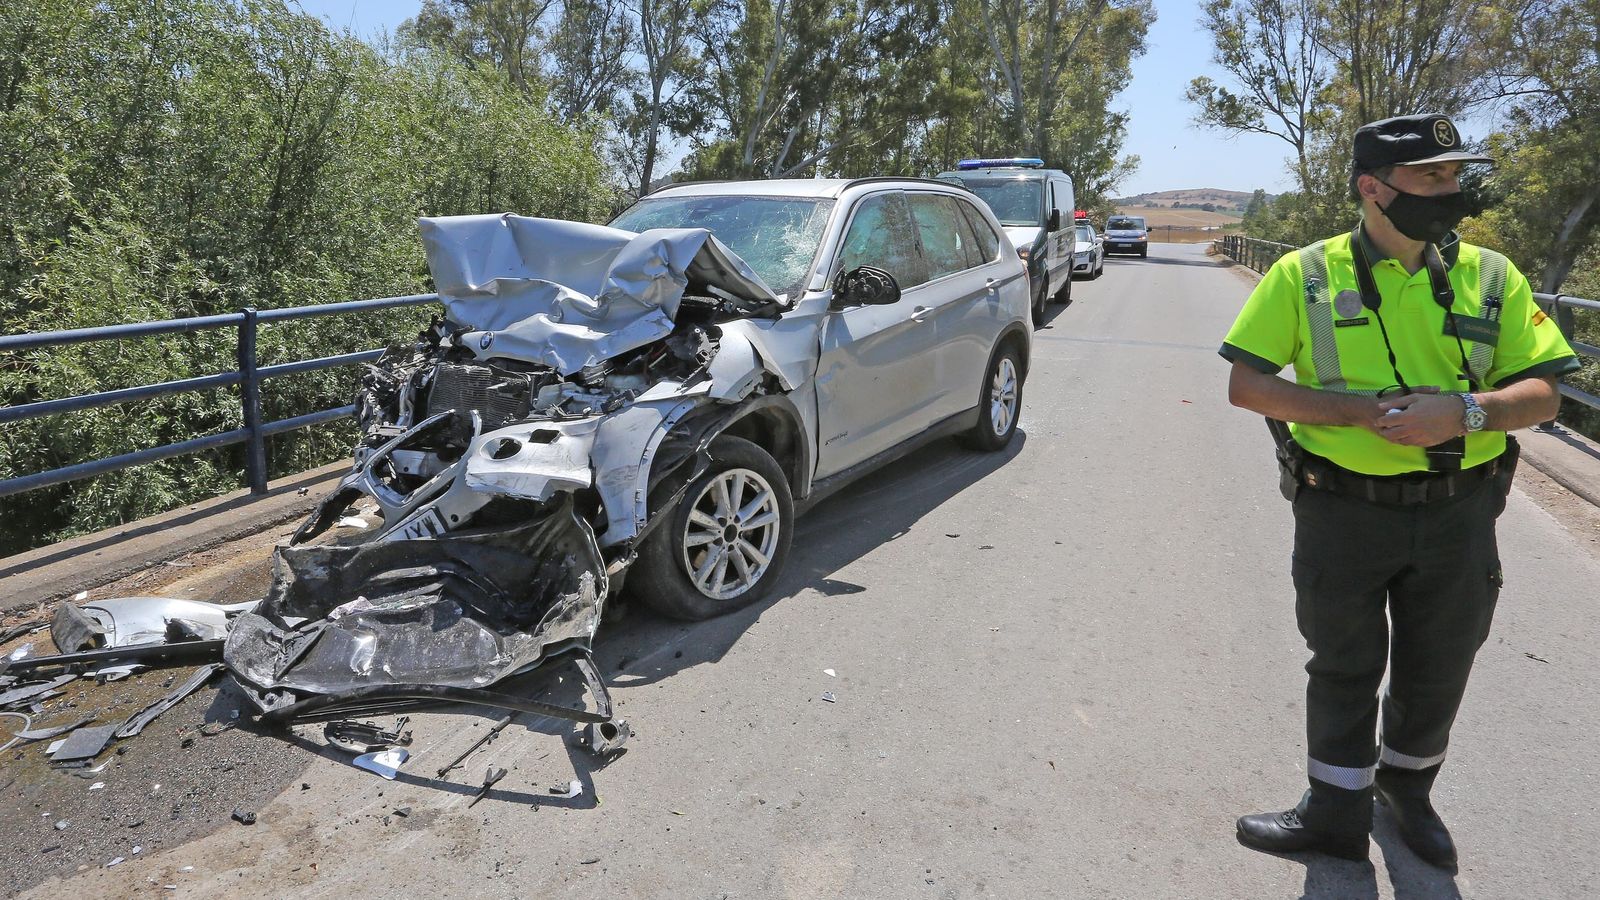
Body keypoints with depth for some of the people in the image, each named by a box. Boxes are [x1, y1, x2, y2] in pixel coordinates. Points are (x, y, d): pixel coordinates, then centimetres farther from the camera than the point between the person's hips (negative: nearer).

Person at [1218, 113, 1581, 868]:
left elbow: (1541, 393, 0)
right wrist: (1360, 409, -19)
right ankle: (1336, 812, 31)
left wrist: (1465, 413, -22)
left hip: (1456, 515, 3)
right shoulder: (1305, 275, -6)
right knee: (1343, 670, 12)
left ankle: (1406, 787, 45)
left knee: (1437, 672, 18)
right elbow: (1246, 385, -9)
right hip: (1341, 512, -2)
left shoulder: (1491, 278, 0)